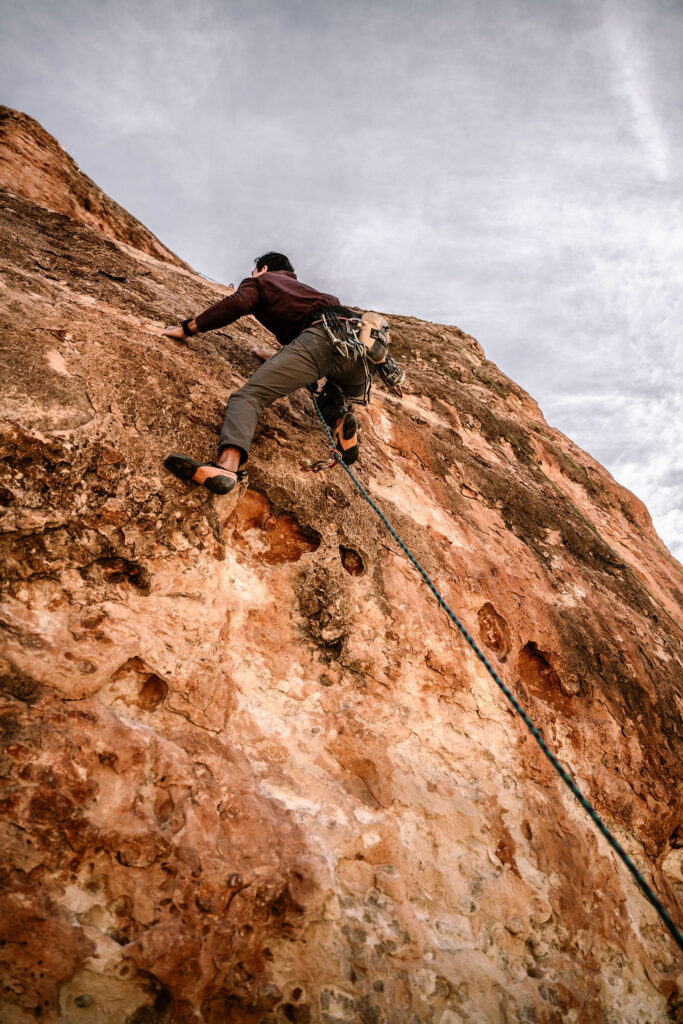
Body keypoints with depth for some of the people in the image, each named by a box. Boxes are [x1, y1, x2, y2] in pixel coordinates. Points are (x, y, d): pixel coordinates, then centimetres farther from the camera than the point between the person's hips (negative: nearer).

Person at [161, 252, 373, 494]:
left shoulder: (261, 280, 25)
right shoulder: (302, 287, 44)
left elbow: (239, 302, 4)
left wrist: (189, 328, 11)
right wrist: (277, 357, 59)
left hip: (322, 335, -7)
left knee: (249, 395, -13)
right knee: (328, 404, 35)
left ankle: (228, 464, -41)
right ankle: (340, 418, -3)